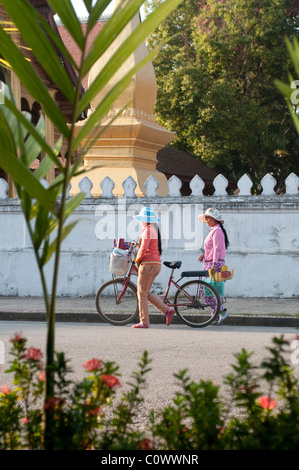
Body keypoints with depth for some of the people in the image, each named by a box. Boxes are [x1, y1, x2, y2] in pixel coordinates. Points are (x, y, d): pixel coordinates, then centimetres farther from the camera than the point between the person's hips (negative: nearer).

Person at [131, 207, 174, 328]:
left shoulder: (148, 230, -12)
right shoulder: (155, 229, 18)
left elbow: (144, 248, -20)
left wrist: (137, 259, -5)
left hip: (148, 263, -10)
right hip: (156, 264, 10)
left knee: (142, 294, -2)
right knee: (146, 293, 14)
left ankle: (144, 322, -1)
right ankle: (167, 310, 5)